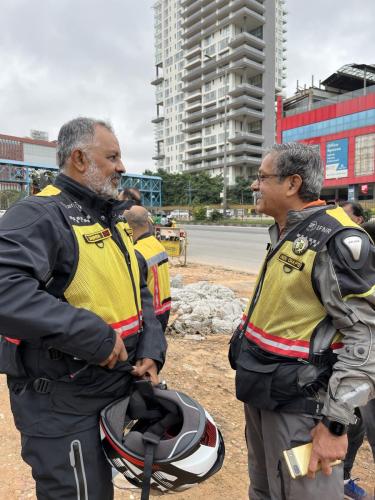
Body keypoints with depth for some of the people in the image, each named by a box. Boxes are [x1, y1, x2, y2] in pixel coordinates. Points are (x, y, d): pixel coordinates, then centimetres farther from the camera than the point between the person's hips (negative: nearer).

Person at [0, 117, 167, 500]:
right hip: (64, 407, -8)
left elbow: (139, 292, 12)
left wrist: (151, 351, -1)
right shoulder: (40, 216, -19)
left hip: (118, 391, 8)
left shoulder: (108, 220, 10)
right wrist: (96, 337, -30)